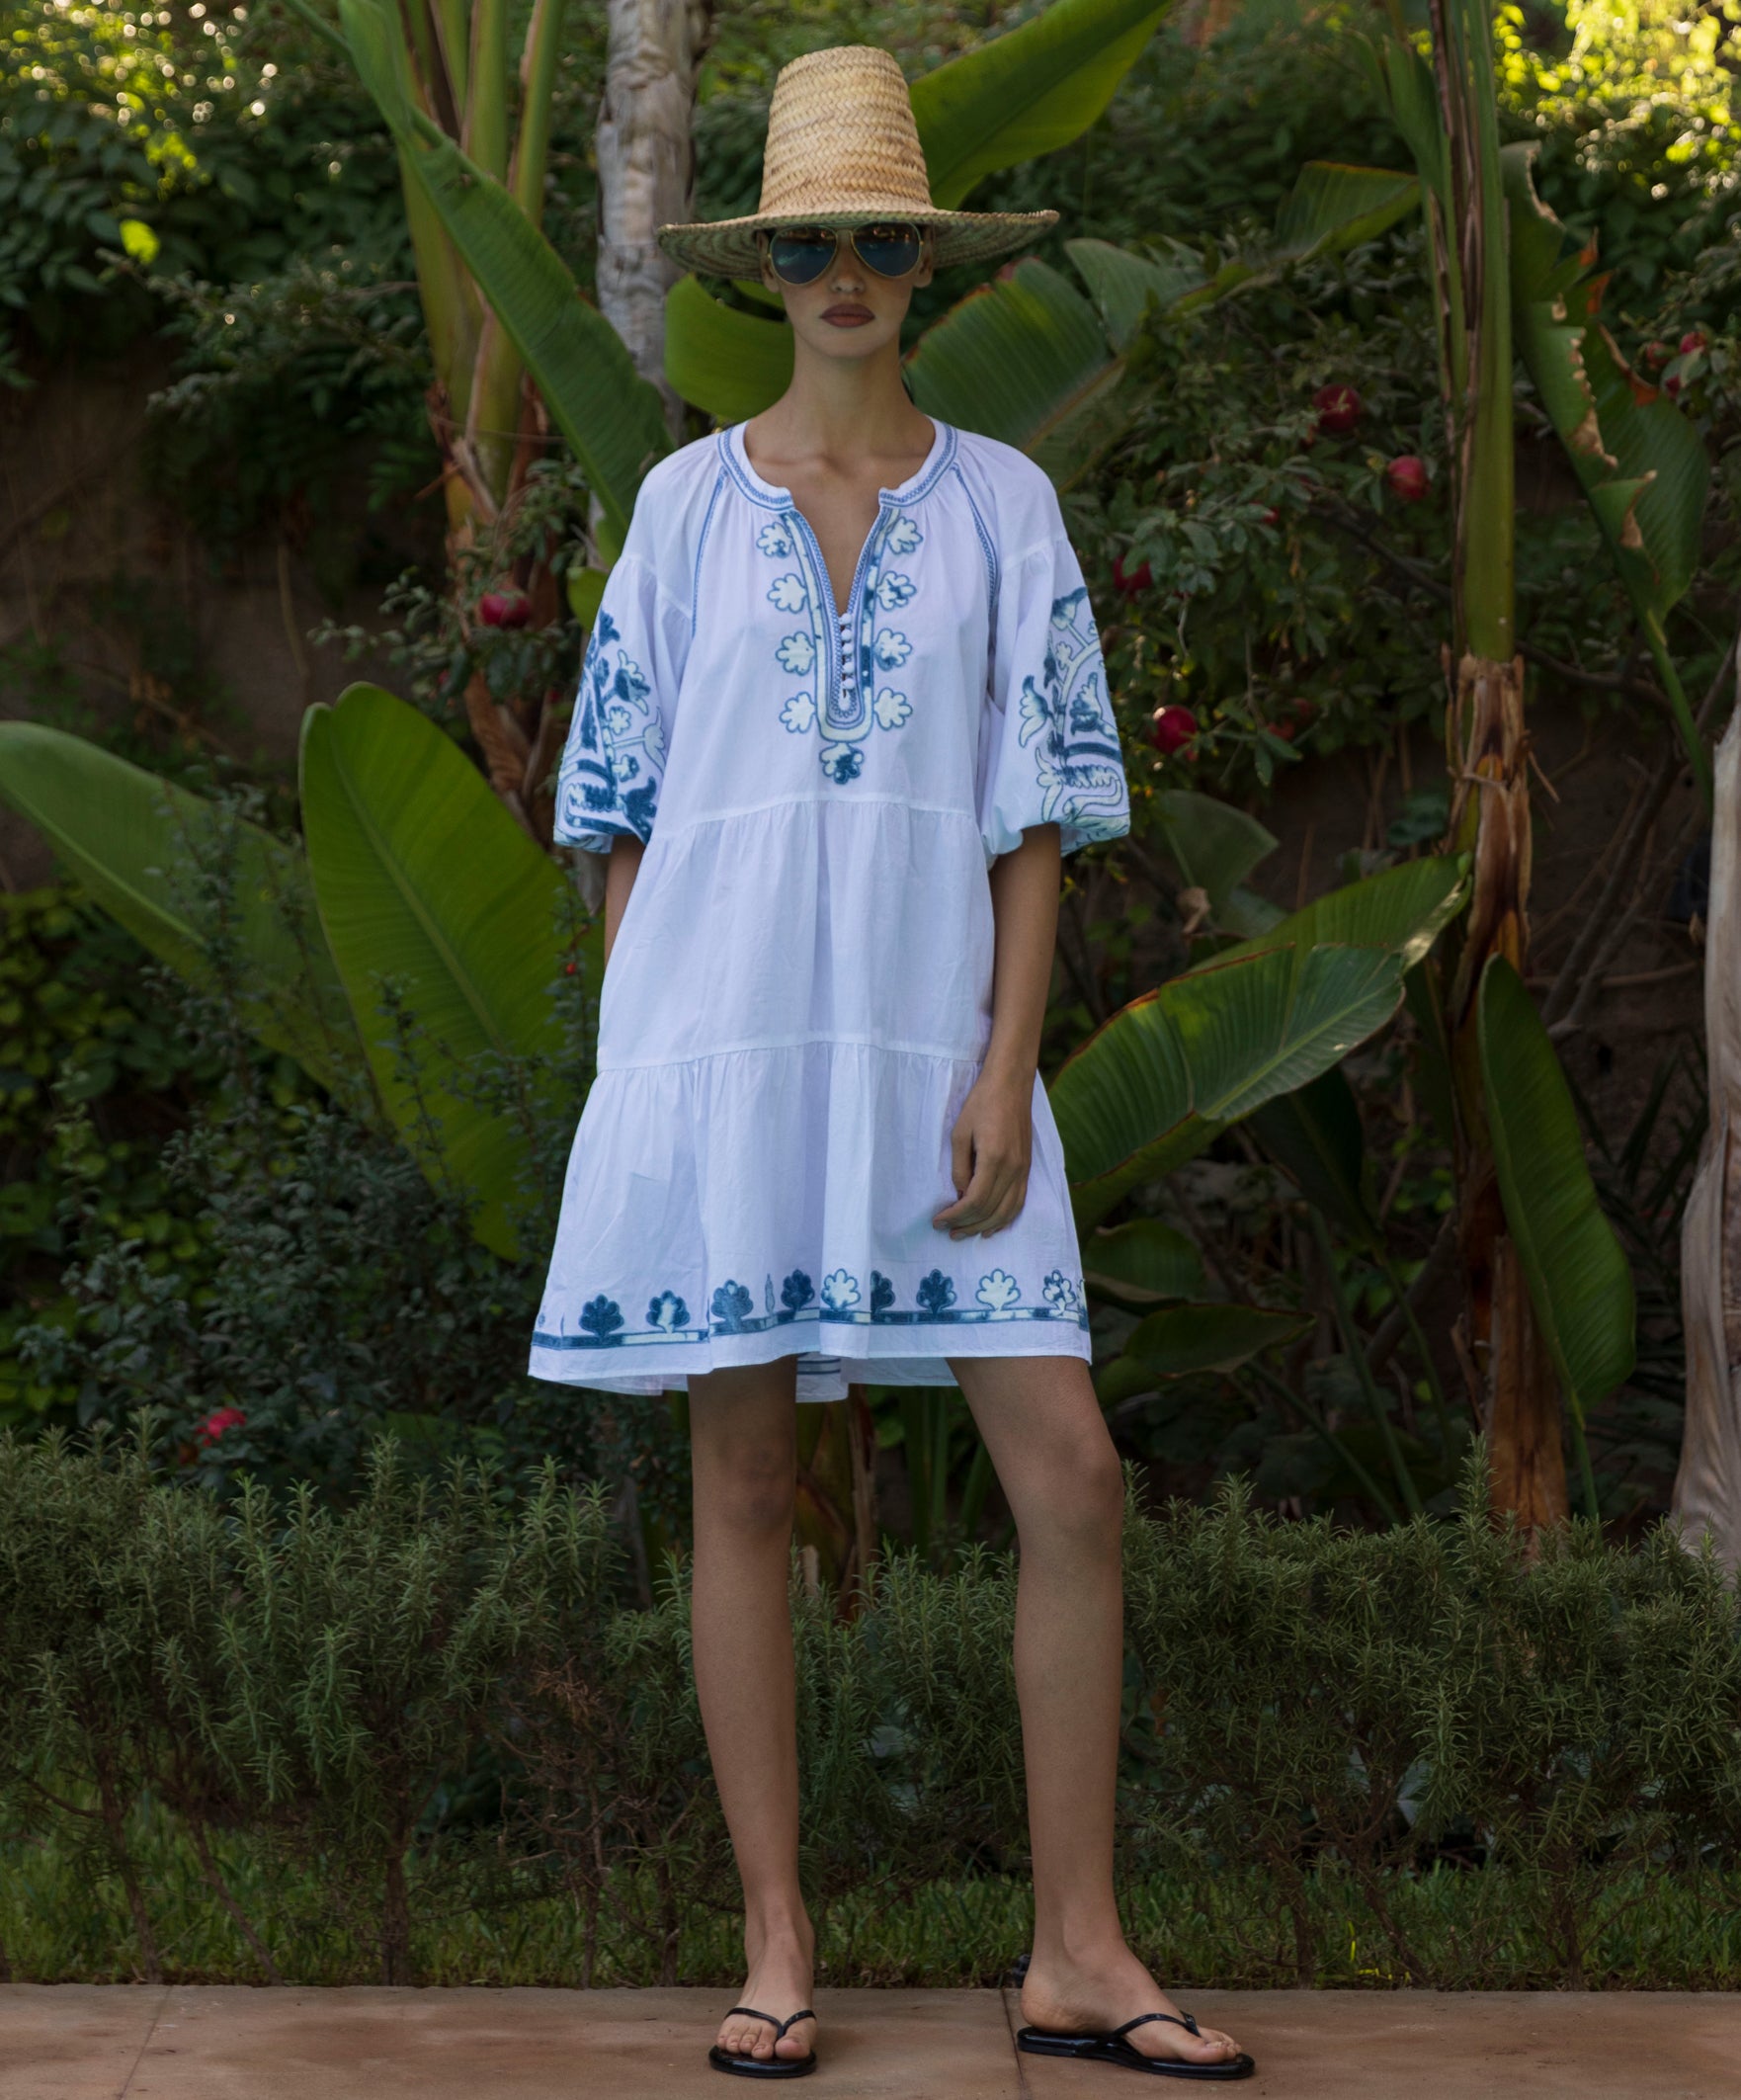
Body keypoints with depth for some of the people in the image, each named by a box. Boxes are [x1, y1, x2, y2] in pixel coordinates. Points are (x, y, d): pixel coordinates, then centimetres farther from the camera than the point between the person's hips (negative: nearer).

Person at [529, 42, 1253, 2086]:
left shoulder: (1003, 505, 7)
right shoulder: (686, 503, 7)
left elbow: (1035, 815, 3)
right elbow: (623, 808, 9)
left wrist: (1006, 1069, -6)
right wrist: (630, 1057, 3)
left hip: (928, 1053, 0)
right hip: (718, 1044, 0)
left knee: (1071, 1477, -5)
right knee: (743, 1485, 3)